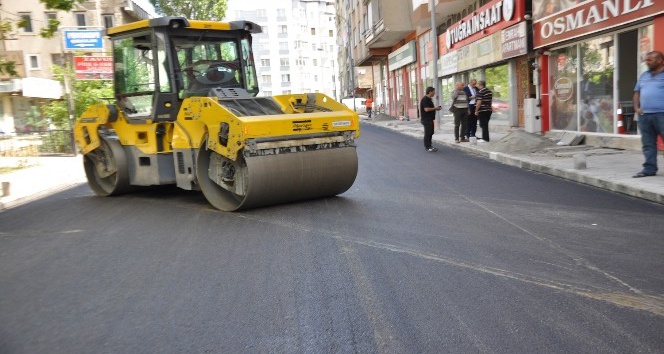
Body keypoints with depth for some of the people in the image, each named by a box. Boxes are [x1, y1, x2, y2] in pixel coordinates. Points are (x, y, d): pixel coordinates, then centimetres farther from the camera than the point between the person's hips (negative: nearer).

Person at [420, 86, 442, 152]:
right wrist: (435, 108, -12)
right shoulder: (425, 99, -17)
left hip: (430, 119, 10)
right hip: (426, 119, -10)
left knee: (430, 132, 13)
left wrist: (435, 108, 9)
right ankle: (427, 147, -3)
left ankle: (429, 146, 20)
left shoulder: (429, 99, 16)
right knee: (428, 133, -7)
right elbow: (426, 109, -24)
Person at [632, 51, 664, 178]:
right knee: (648, 144, 7)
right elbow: (637, 92, 22)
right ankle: (649, 168, 12)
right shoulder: (643, 76, 19)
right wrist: (636, 108, 7)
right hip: (644, 115, 6)